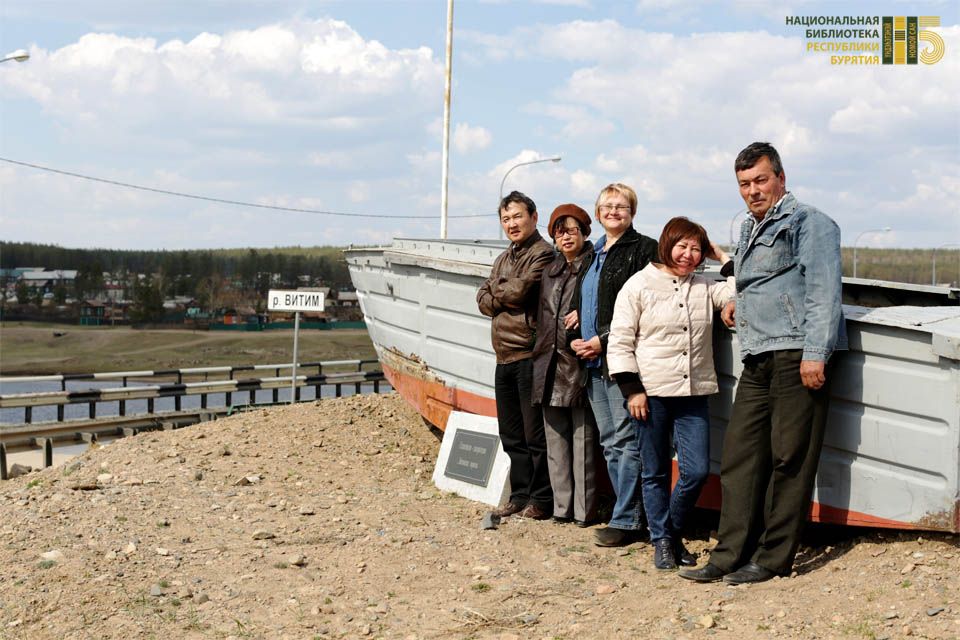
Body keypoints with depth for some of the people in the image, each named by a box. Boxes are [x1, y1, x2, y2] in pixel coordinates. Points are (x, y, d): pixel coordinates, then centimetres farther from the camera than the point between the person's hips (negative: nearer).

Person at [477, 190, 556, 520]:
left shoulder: (543, 254, -8)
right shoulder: (503, 258, 20)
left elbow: (519, 290, -18)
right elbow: (483, 299, 13)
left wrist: (497, 292, 2)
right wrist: (504, 300, -7)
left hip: (529, 355, -9)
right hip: (505, 357, 9)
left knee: (535, 433, -4)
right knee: (512, 435, 13)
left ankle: (542, 499, 3)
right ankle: (521, 495, 22)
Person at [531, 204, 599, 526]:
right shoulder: (550, 271, 19)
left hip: (579, 363, -7)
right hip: (550, 364, 7)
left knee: (583, 437, -5)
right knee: (556, 438, 8)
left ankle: (584, 508, 0)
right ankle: (562, 505, 14)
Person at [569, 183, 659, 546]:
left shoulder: (644, 250, -4)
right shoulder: (593, 254, 20)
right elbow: (578, 304, 25)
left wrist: (604, 341, -16)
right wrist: (575, 339, 6)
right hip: (593, 362, 8)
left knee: (626, 440, -7)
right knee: (609, 442, 11)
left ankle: (625, 520, -3)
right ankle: (631, 513, 19)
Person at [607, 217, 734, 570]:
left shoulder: (705, 287, 11)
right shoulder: (639, 285, 0)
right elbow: (620, 341, -2)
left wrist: (724, 258, 4)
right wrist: (631, 389, -8)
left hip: (693, 394, 3)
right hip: (652, 392, -3)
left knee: (697, 470, -1)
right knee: (655, 472, 5)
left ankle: (673, 531, 21)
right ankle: (662, 541, 18)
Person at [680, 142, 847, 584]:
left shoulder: (808, 223, -3)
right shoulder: (749, 230, 23)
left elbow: (823, 290, -12)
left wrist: (814, 353, -20)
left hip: (798, 356, -8)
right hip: (758, 360, 9)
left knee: (789, 459, -3)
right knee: (740, 456, 4)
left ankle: (773, 557, 2)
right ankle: (730, 556, 7)